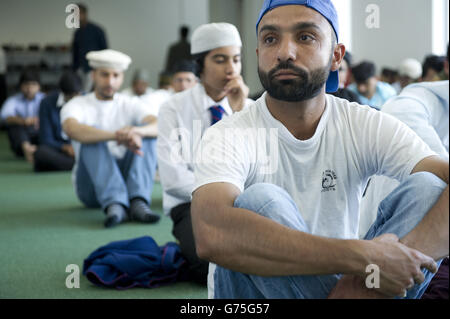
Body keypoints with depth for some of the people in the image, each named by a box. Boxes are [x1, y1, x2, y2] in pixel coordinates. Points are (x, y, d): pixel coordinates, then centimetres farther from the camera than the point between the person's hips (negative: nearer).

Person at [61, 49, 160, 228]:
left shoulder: (130, 105, 7)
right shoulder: (77, 106, -1)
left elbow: (160, 126, -14)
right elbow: (73, 130, -27)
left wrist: (138, 131, -38)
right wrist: (117, 135, -43)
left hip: (125, 176, 2)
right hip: (92, 188, -2)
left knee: (147, 134, -17)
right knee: (92, 137, -26)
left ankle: (138, 202, -35)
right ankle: (115, 205, -44)